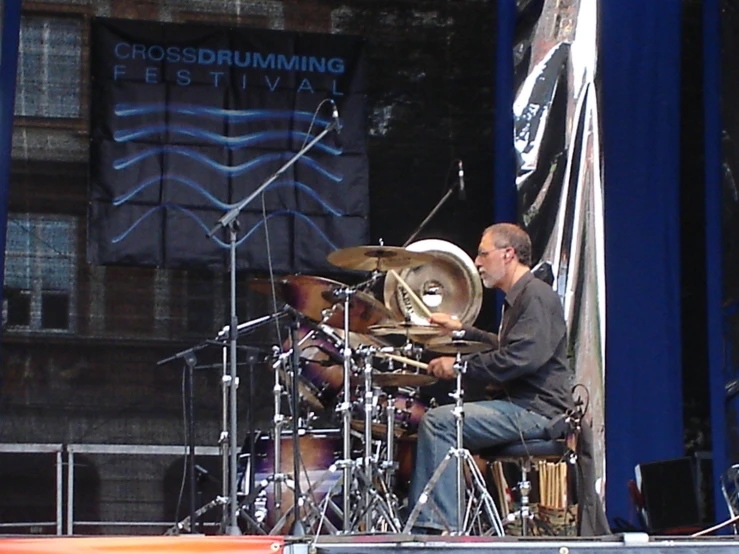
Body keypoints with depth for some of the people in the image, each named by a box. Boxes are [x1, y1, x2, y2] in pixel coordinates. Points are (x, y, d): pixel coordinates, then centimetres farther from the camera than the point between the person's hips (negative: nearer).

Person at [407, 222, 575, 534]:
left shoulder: (536, 296, -12)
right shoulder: (518, 298, 22)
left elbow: (520, 358, -26)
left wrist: (461, 367, -19)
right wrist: (461, 331, 32)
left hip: (536, 411, -11)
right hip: (519, 406, 11)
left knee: (439, 422, -21)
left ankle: (441, 526, -24)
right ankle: (421, 524, 11)